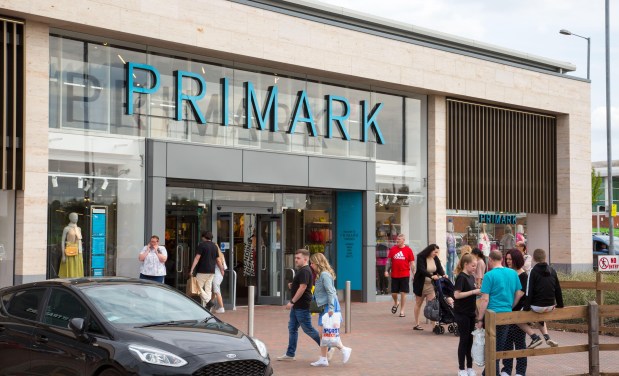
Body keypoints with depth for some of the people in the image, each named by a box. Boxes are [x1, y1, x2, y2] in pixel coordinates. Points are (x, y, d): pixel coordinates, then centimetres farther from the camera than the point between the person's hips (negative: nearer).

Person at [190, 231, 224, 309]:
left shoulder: (202, 245, -7)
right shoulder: (215, 246, 11)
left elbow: (197, 258, -13)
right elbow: (218, 260, 15)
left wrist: (192, 269, -14)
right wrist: (221, 270, 27)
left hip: (202, 271, -6)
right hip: (212, 271, 6)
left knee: (198, 287, 0)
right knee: (208, 289, 8)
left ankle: (208, 302, -15)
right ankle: (206, 307, 6)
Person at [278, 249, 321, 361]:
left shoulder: (304, 271, -18)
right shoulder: (301, 270, 15)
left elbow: (302, 288, -24)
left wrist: (292, 302, -22)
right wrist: (292, 286, 7)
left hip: (302, 306, -11)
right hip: (297, 306, 11)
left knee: (308, 329, -2)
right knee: (292, 328, 11)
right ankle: (290, 354, 16)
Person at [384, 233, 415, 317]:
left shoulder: (408, 250, -1)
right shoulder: (393, 249, 4)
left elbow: (411, 263, 2)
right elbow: (389, 261, 9)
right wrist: (387, 270, -2)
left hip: (405, 275, -2)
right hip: (394, 275, 2)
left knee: (403, 293, 0)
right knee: (393, 293, 6)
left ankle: (402, 310, 11)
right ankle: (396, 303, 37)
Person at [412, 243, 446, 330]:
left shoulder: (436, 259, 2)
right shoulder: (421, 257, -14)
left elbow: (439, 268, -7)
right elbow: (422, 270, -27)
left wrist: (443, 274, -29)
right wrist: (431, 276, -41)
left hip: (431, 285, 4)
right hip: (421, 284, -3)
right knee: (418, 303, 9)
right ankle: (416, 324, 18)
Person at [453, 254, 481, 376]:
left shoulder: (471, 277, 9)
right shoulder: (461, 277, -14)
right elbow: (456, 295, -22)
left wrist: (478, 292, -1)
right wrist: (474, 292, -22)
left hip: (471, 312, 7)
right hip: (462, 313, -7)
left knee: (470, 339, 10)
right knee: (464, 339, -2)